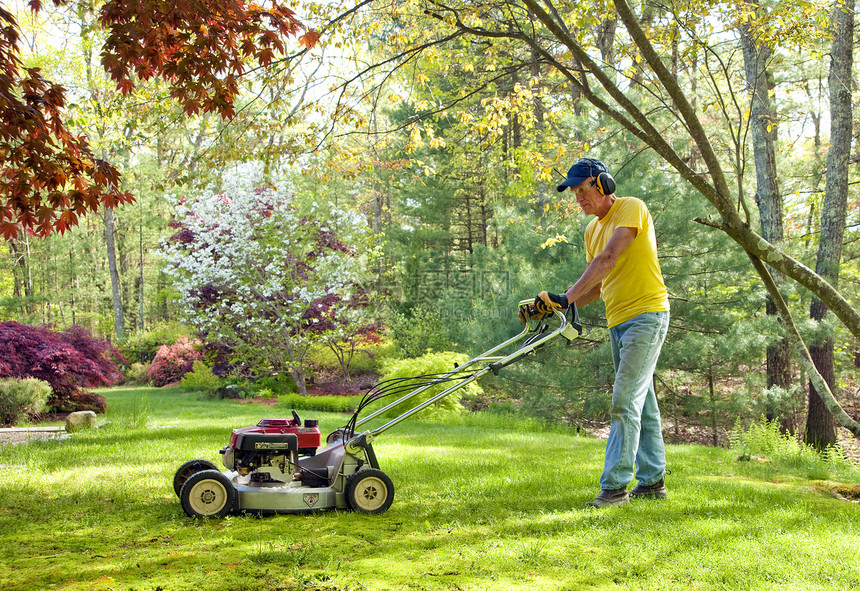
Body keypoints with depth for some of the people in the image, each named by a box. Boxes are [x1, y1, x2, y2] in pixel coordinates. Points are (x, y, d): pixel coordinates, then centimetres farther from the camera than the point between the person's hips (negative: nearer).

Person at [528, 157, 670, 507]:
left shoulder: (631, 208, -10)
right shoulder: (592, 229, 15)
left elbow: (607, 260, -24)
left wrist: (566, 296, -29)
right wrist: (558, 307, 2)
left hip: (646, 314, -9)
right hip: (618, 321, 9)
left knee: (625, 401, -13)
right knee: (642, 403, 12)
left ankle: (615, 486, -10)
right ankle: (652, 481, 20)